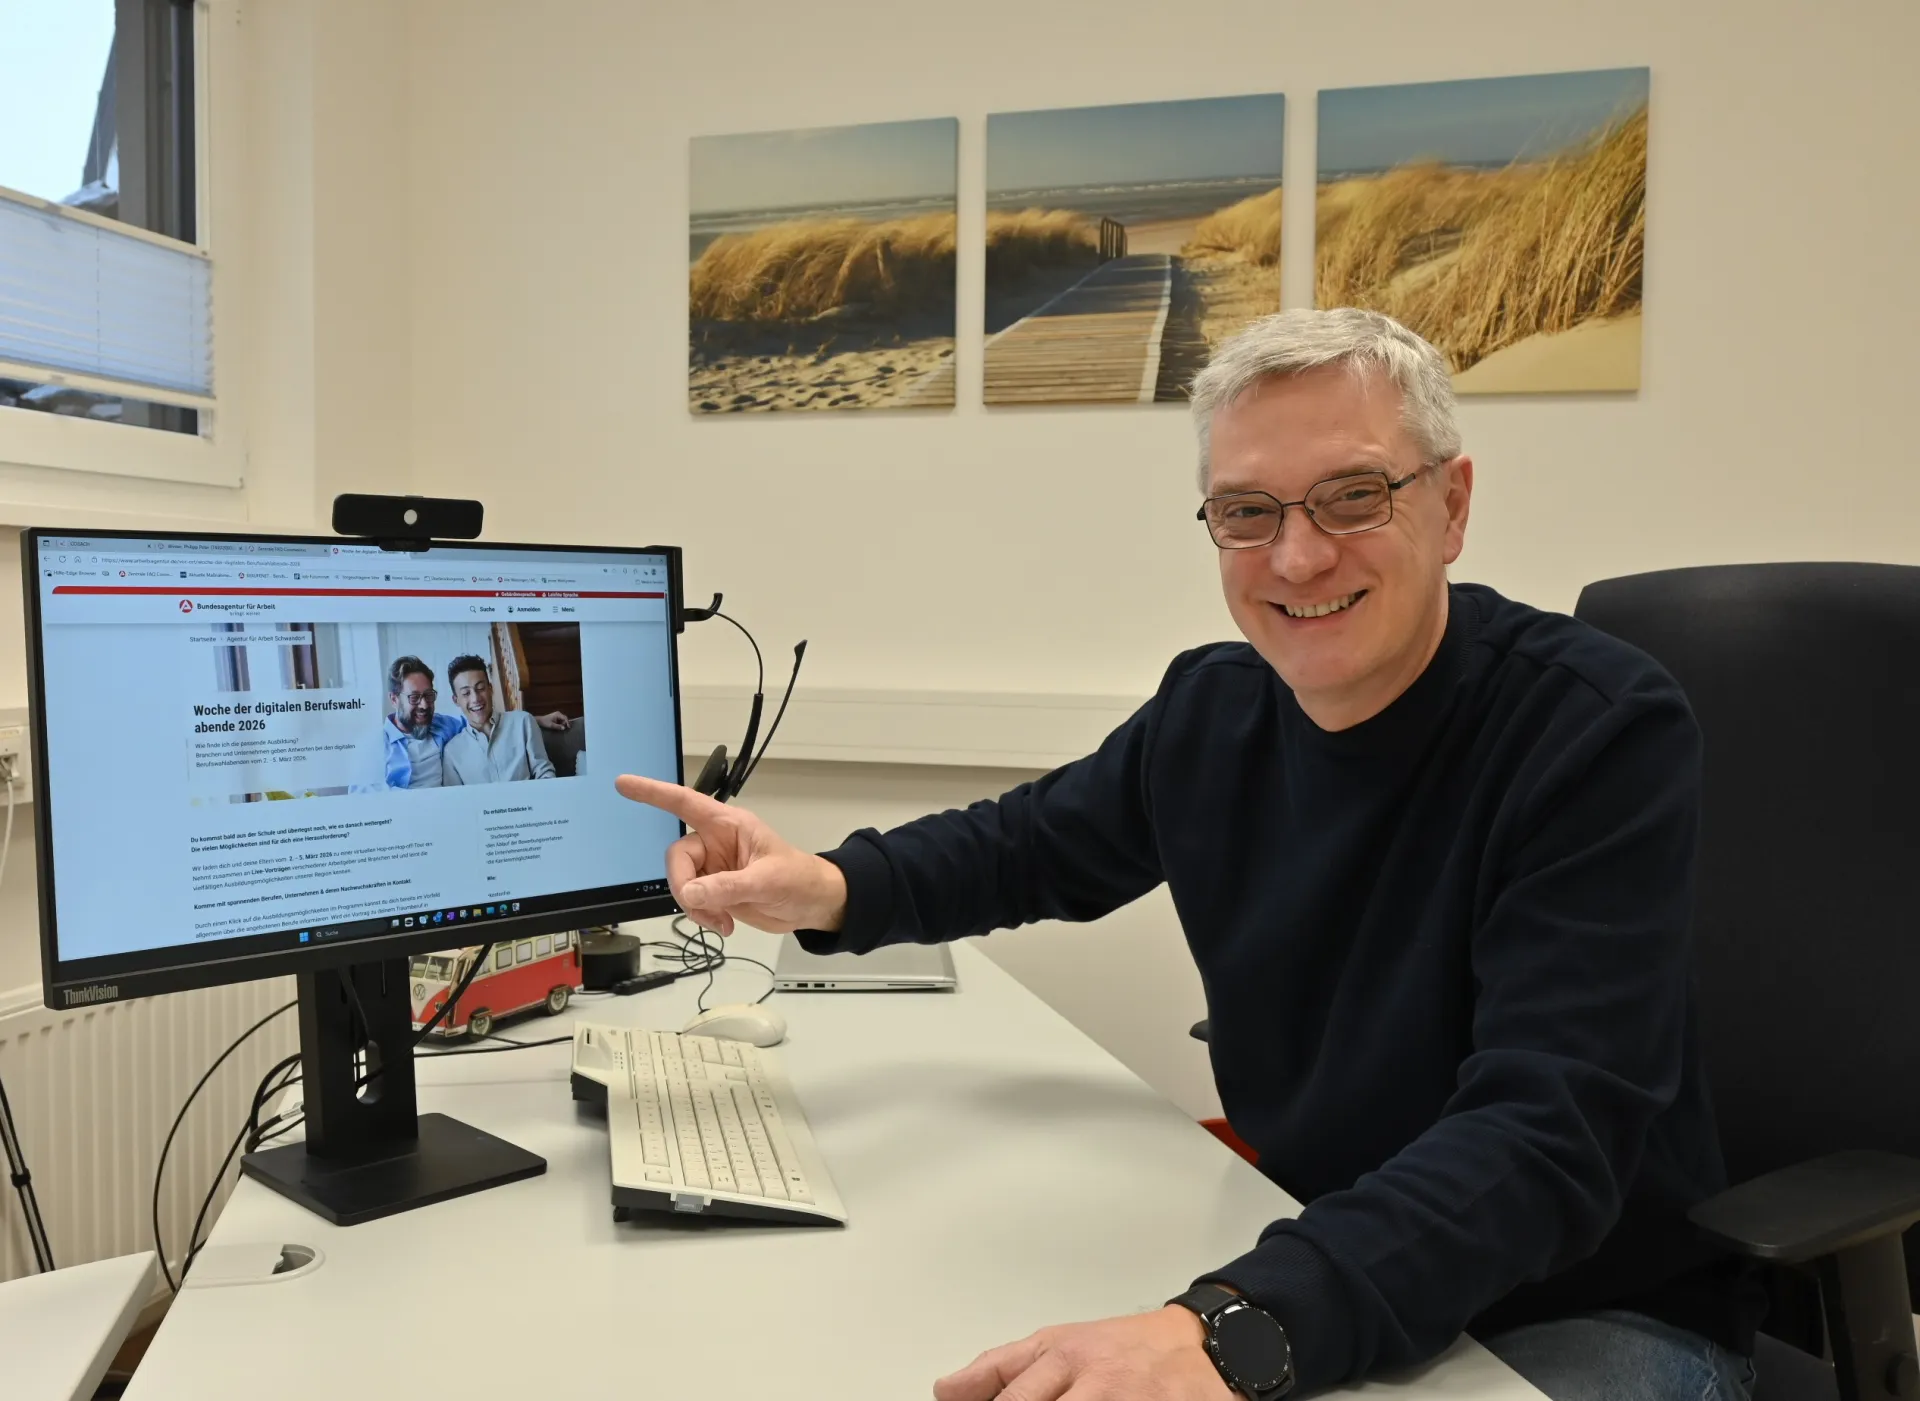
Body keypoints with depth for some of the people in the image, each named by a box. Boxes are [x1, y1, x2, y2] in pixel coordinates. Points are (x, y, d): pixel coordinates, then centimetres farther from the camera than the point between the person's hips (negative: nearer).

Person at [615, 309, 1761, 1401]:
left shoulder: (1604, 732, -21)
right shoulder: (1214, 710, -5)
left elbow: (1547, 1139, -30)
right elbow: (1034, 843, 13)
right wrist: (834, 889, -7)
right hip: (1298, 1273, 5)